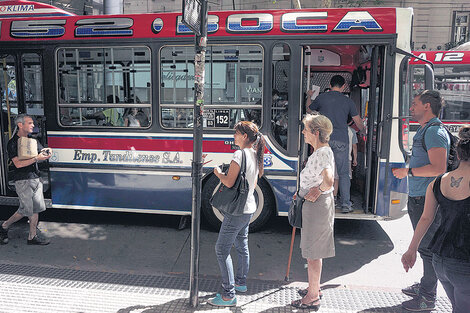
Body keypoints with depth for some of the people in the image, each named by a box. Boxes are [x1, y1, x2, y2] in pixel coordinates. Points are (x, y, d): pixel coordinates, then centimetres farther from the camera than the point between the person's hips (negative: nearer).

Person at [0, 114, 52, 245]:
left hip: (35, 178, 7)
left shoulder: (32, 140, 12)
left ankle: (33, 236, 15)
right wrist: (36, 158, -23)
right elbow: (18, 164, -18)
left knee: (37, 208, 6)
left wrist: (46, 151, -1)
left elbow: (40, 153, 23)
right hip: (23, 181, -7)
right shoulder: (13, 143, -10)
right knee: (26, 210, -3)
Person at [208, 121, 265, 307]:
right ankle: (241, 282, 38)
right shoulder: (255, 155, 8)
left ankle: (229, 295, 1)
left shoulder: (240, 154, -20)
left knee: (222, 250, -3)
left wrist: (218, 173, -5)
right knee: (242, 246, 22)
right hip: (249, 208, 10)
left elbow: (229, 182, -24)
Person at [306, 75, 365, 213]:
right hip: (341, 140, 0)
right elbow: (358, 122, 12)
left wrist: (309, 96, 40)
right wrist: (362, 130, 35)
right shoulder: (348, 101, 6)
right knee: (343, 174, 6)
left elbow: (309, 110, 22)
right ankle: (345, 204, 7)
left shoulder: (321, 98, 4)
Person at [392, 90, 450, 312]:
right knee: (424, 246, 20)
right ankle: (425, 286, 35)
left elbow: (438, 168, -26)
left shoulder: (435, 132, -16)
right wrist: (407, 171, 17)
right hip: (418, 199, 11)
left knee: (428, 248, -1)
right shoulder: (423, 130, 16)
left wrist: (408, 172, -19)